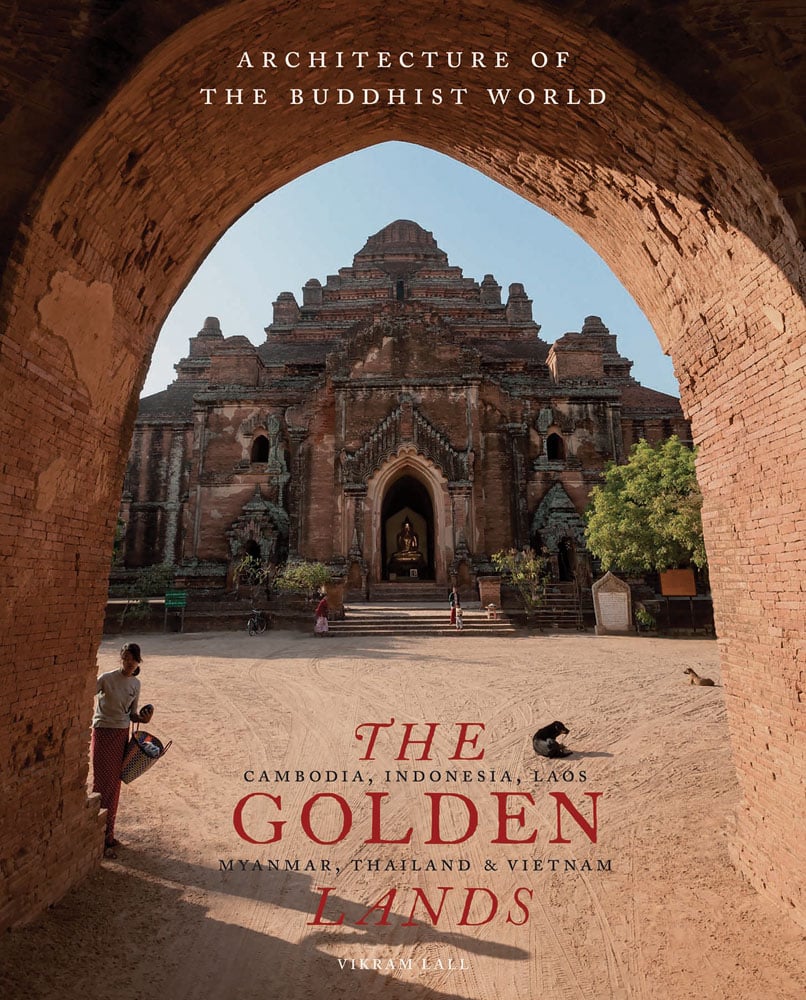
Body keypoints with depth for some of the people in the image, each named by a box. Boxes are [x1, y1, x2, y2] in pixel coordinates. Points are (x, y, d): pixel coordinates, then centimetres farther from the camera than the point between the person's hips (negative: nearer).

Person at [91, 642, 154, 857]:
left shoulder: (135, 684, 3)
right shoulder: (107, 678, -14)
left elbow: (131, 713, 10)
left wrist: (142, 718, -9)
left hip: (123, 735, 5)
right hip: (103, 733, -5)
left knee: (114, 785, 13)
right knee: (102, 784, -1)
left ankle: (108, 834, 26)